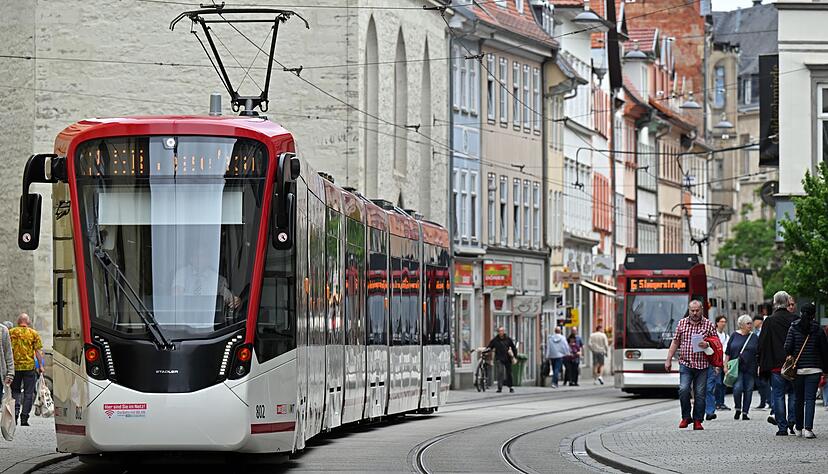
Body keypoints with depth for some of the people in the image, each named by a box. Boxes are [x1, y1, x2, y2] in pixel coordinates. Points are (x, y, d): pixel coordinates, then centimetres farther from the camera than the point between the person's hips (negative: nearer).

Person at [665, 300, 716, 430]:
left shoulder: (708, 324, 5)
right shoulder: (682, 324, 10)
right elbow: (675, 342, 13)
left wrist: (707, 345, -14)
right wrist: (669, 359, 9)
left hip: (702, 365, -1)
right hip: (685, 363, 1)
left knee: (700, 394, 0)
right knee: (683, 390, -14)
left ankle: (698, 421, 8)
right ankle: (686, 417, 2)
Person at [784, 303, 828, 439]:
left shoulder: (793, 328, -1)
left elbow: (788, 347, -8)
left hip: (797, 369, 1)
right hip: (814, 369, -1)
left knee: (799, 399, 13)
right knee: (810, 398, -3)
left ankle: (799, 429, 20)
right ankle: (808, 428, -17)